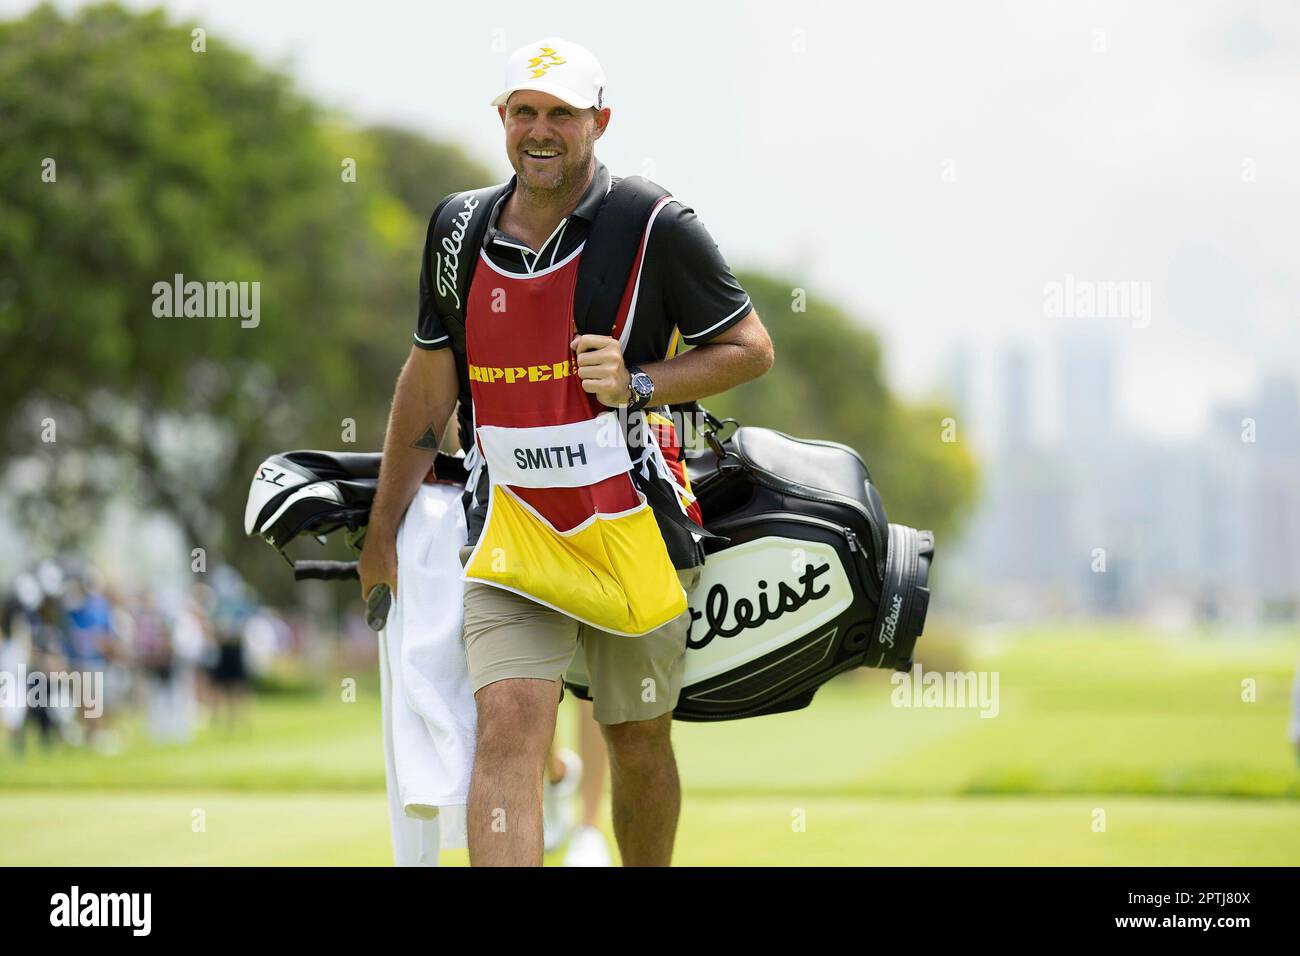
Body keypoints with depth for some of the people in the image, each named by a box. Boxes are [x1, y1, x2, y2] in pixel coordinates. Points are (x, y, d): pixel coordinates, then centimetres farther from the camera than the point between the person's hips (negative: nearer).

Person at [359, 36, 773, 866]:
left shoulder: (658, 230, -5)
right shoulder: (461, 233, 7)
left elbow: (752, 350, 1)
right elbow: (429, 385, 17)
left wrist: (640, 384, -14)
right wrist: (382, 532, 20)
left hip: (632, 527, -2)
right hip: (511, 528, 2)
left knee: (639, 743, 8)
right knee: (508, 727, -14)